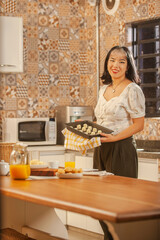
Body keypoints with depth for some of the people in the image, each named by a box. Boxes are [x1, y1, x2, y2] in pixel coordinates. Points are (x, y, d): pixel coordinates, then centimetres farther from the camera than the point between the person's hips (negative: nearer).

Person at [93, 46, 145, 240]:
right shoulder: (104, 89, 14)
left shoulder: (132, 90, -8)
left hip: (121, 150, -7)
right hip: (101, 150, 7)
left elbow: (138, 125, -11)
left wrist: (114, 137, -20)